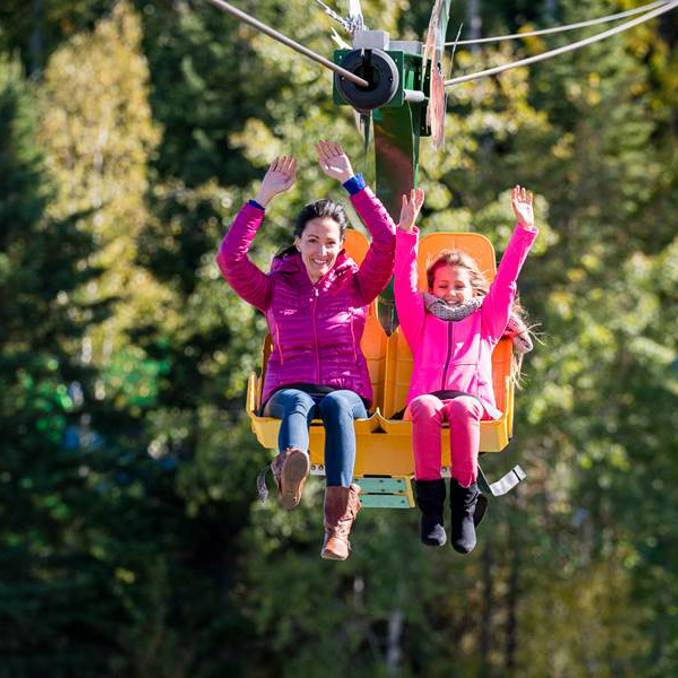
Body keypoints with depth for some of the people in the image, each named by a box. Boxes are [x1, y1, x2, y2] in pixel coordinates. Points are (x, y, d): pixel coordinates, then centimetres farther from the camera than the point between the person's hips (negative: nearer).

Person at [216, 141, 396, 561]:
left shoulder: (356, 286, 17)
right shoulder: (275, 289, 19)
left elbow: (389, 240, 3)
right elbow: (230, 257, 4)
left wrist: (351, 182, 3)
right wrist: (264, 198, 4)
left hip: (347, 391, 0)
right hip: (287, 390, 0)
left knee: (337, 405, -38)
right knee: (296, 403, -38)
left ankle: (339, 521, -60)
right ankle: (292, 467, -77)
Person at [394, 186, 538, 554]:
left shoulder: (485, 321, 31)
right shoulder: (422, 323, 32)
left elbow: (505, 280, 23)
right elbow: (405, 286, 20)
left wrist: (524, 230, 14)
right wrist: (407, 231, 10)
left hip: (474, 397, 0)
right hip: (426, 396, 0)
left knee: (462, 408, -38)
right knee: (426, 407, -38)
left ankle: (464, 506, -36)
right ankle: (430, 506, -40)